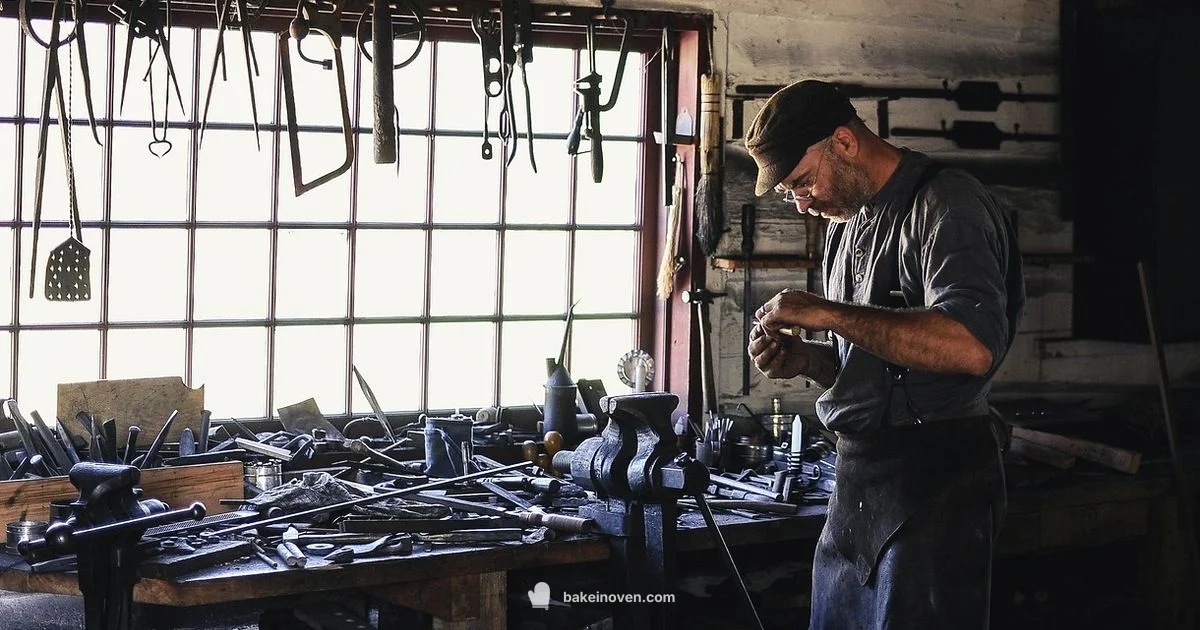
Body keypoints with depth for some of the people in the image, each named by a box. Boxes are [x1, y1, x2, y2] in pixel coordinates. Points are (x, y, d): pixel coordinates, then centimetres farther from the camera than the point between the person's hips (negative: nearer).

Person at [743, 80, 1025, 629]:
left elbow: (972, 347, -28)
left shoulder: (943, 205, -12)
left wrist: (828, 313, -23)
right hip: (857, 480, 9)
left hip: (933, 484, -9)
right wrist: (805, 361, 2)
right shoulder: (847, 221, 16)